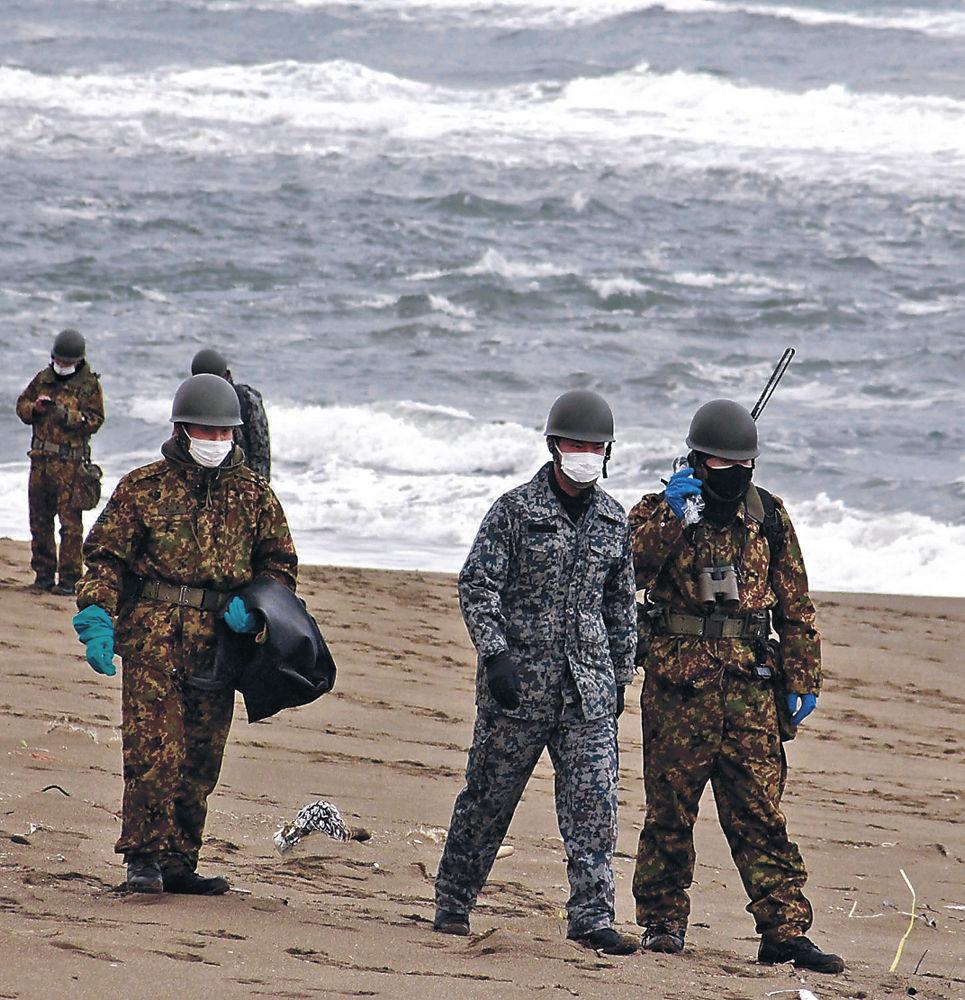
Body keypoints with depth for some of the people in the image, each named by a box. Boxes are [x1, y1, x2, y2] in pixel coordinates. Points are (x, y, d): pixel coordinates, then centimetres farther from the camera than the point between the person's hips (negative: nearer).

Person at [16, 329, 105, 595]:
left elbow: (95, 420, -5)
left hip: (70, 462, -5)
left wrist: (70, 416, -20)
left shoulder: (89, 384, 0)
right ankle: (43, 571, 20)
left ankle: (69, 577, -6)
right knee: (39, 516, 9)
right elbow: (21, 405, 17)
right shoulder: (43, 379, 12)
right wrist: (35, 408, -5)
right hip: (40, 459, 5)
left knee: (70, 520, -7)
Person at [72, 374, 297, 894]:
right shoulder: (143, 487, 5)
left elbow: (279, 562, 18)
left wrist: (252, 604, -2)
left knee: (201, 757, 5)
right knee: (154, 746, -15)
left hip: (219, 636, 4)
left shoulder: (252, 493, 13)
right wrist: (96, 616, -12)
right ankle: (143, 856, -11)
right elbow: (105, 556, 4)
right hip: (153, 631, -4)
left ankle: (177, 863, 10)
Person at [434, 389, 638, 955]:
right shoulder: (516, 510, -3)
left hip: (588, 689, 3)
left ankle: (593, 919, -3)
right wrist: (495, 653, -18)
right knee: (488, 799, 6)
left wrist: (620, 678, 19)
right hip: (518, 683, -3)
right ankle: (453, 905, 19)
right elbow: (478, 586, -6)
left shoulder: (614, 521, 11)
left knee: (595, 802, -5)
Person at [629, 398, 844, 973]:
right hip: (678, 686, -2)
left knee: (760, 812, -1)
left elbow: (795, 604, 13)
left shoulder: (769, 517, 10)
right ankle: (663, 923, 14)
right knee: (670, 808, 4)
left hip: (749, 686, 2)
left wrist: (803, 680, 7)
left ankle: (785, 931, -3)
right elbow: (631, 570, -15)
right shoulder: (661, 510, 2)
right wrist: (672, 517, -24)